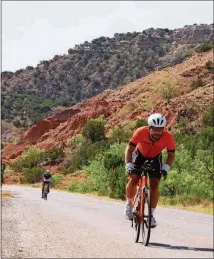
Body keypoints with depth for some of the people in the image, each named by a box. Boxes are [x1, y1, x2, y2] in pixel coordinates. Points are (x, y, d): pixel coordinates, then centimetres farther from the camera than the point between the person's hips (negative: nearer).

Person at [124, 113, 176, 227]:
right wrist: (129, 166, -34)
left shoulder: (168, 137, -30)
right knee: (133, 181, -13)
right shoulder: (140, 132, -33)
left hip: (155, 159, 0)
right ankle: (129, 204, 15)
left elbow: (171, 155, -15)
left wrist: (165, 168, -30)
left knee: (154, 185, -12)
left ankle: (151, 214, 1)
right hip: (140, 156, 0)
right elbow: (129, 149, -23)